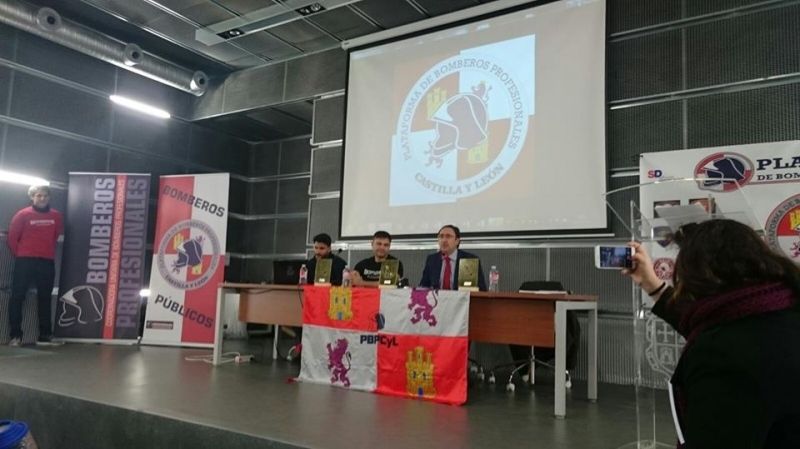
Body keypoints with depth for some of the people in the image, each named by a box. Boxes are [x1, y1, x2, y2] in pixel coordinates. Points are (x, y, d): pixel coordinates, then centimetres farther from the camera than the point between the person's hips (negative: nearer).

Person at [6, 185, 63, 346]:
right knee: (17, 297, -2)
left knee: (45, 298, 8)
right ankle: (15, 335, 5)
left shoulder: (56, 216, 5)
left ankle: (45, 335, 14)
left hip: (47, 262, 2)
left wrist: (50, 252, 13)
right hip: (25, 261, -2)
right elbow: (12, 237, 2)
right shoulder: (23, 214, -3)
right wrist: (19, 254, 6)